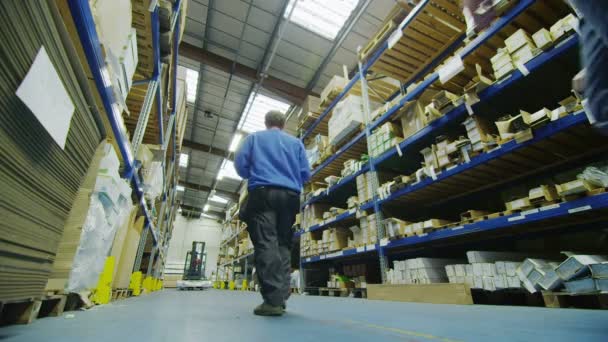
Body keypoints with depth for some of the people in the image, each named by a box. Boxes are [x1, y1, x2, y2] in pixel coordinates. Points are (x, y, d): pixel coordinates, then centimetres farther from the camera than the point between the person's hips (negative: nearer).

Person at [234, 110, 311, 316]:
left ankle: (272, 299, -14)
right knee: (284, 245, 7)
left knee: (266, 244, -7)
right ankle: (281, 297, 5)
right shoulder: (296, 143, 18)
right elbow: (306, 174, 10)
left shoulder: (254, 138, 15)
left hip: (263, 193, -2)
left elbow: (240, 163, 5)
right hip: (290, 196, 3)